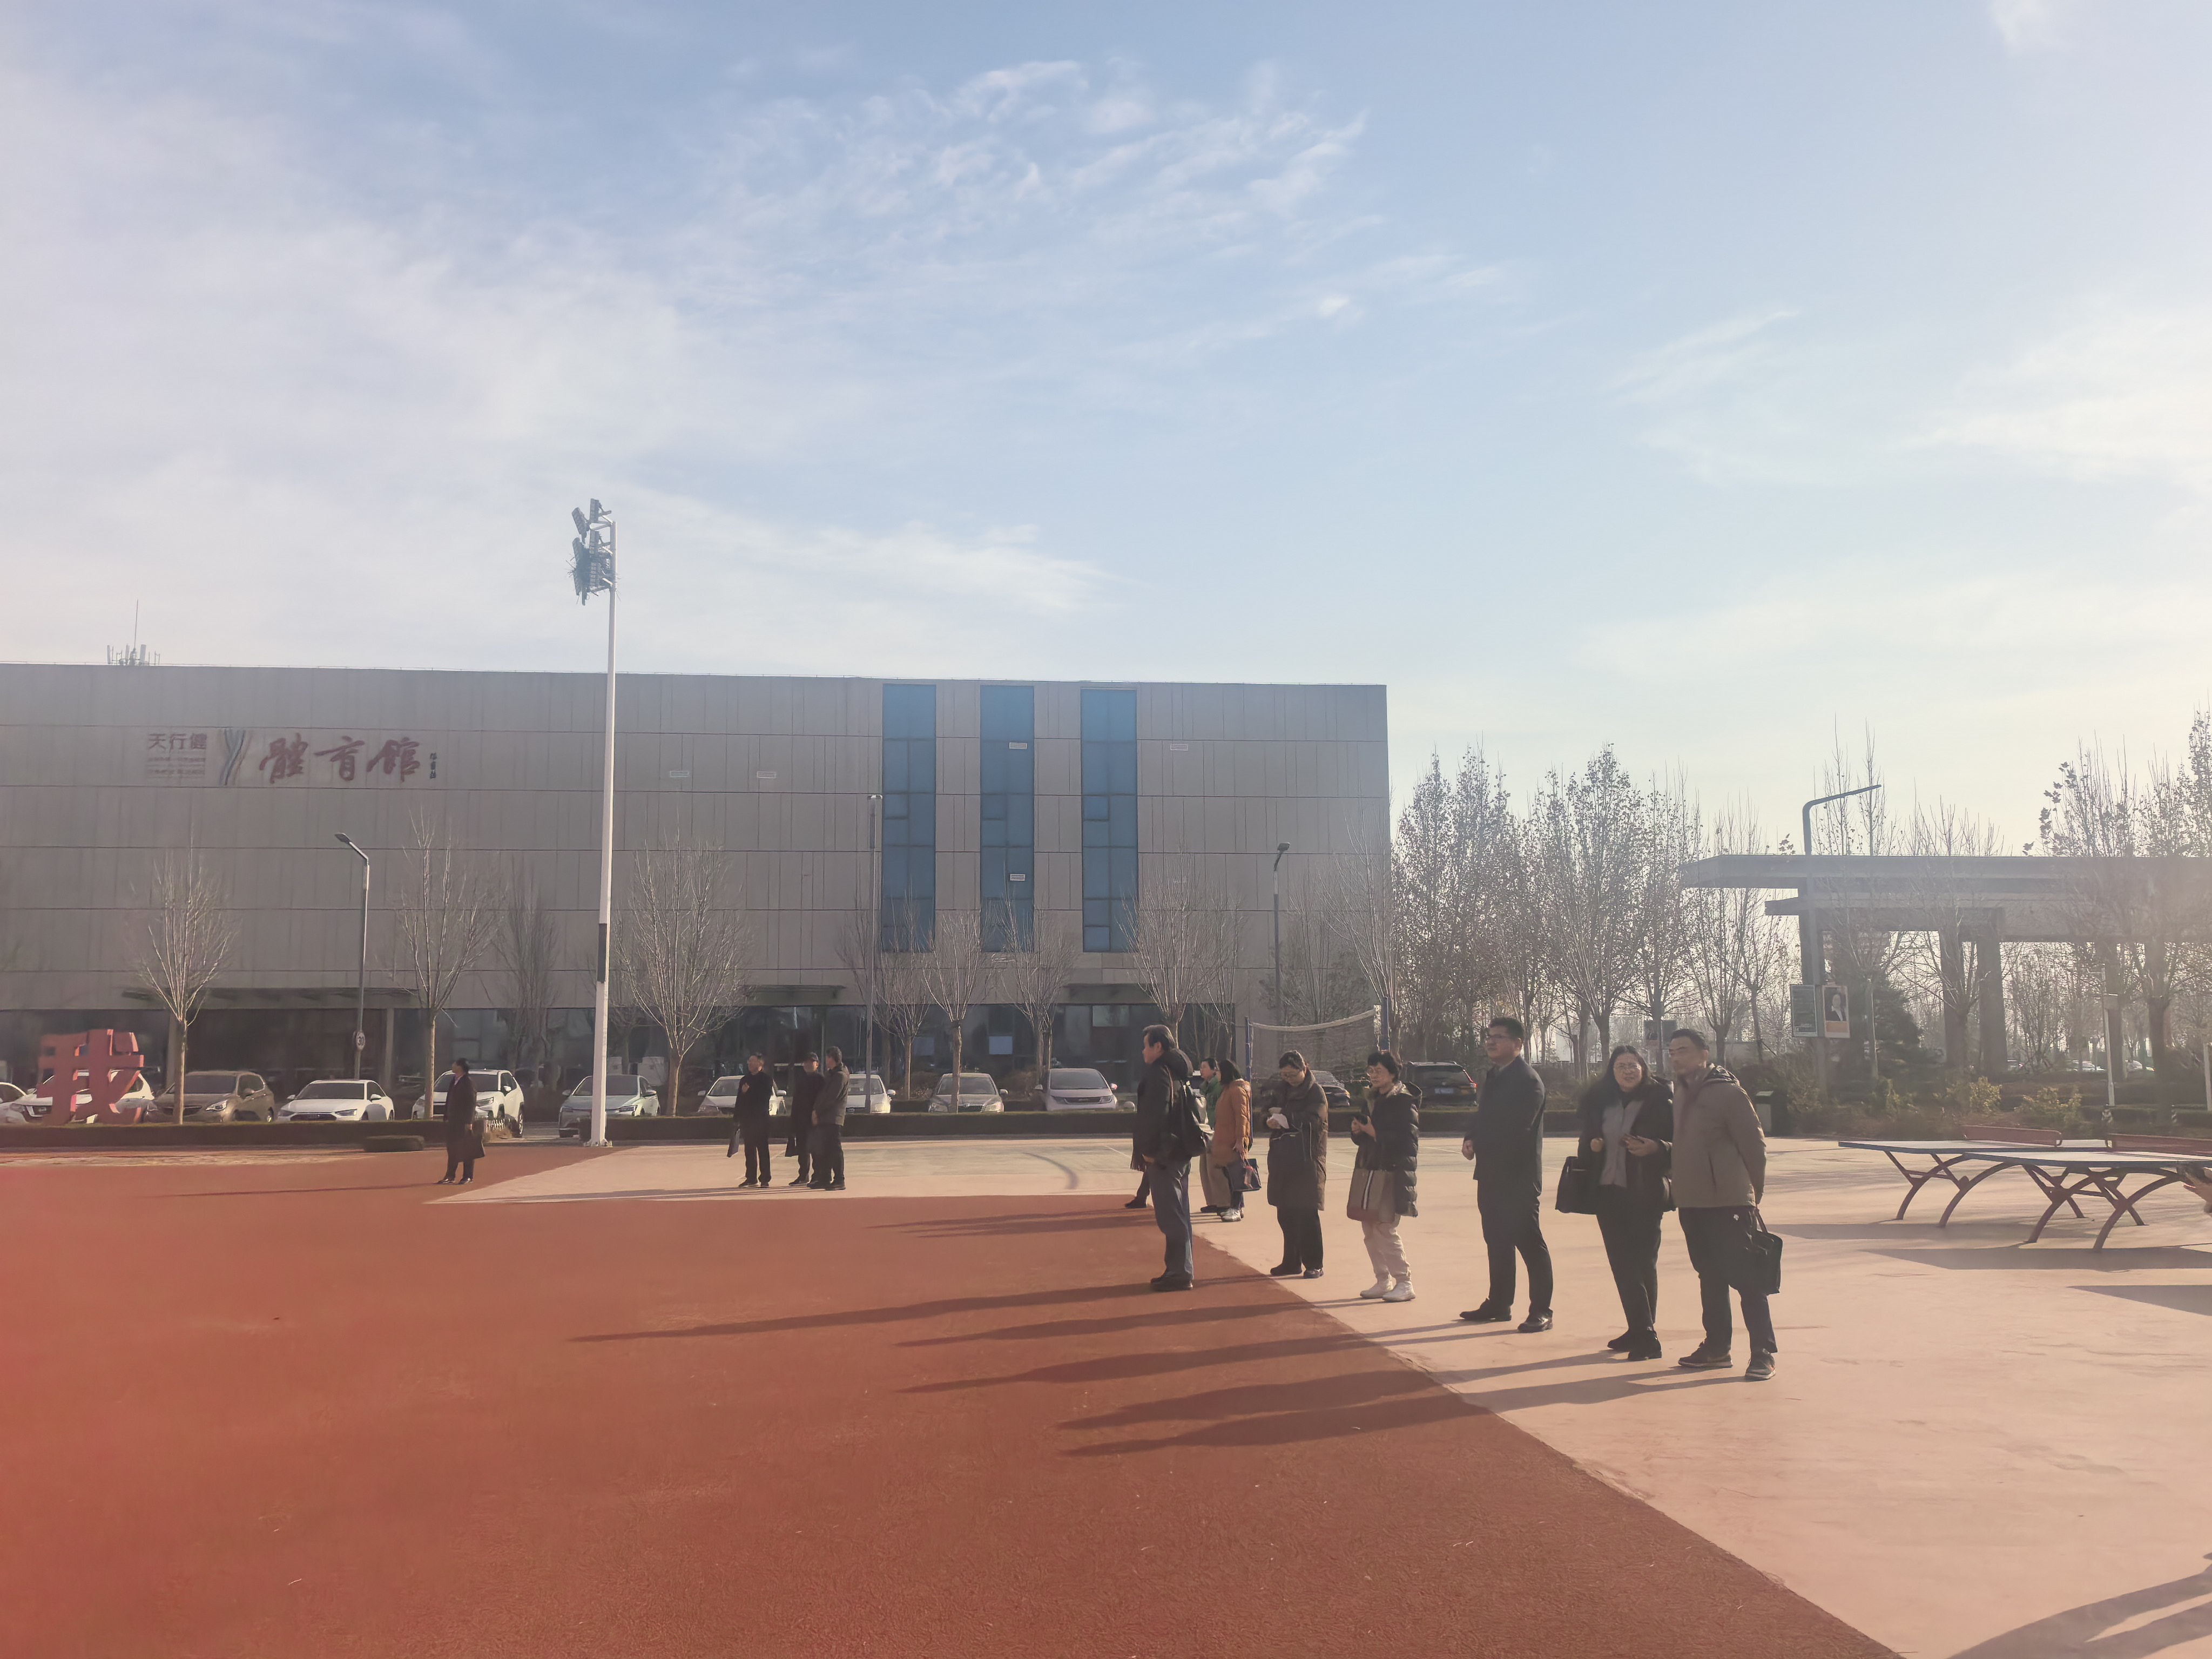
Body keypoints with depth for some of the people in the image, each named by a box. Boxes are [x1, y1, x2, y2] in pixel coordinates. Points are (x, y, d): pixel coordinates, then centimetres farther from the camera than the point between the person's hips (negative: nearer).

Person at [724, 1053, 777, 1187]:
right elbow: (739, 1100, 15)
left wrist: (748, 1092, -9)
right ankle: (751, 1178, 10)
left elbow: (765, 1097, -10)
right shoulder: (744, 1080, 16)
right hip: (747, 1119, 5)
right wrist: (737, 1119, 9)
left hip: (761, 1119, -5)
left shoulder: (766, 1079, 1)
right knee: (749, 1150, 6)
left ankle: (764, 1178, -5)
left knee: (762, 1148, -5)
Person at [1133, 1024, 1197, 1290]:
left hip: (1166, 1154, -10)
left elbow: (1154, 1113, -20)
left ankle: (1180, 1273, -5)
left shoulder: (1159, 1071, -14)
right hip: (1181, 1152, 10)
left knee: (1171, 1214, -7)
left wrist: (1150, 1149, -15)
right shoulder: (1179, 1070, 16)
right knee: (1177, 1214, 15)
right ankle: (1181, 1270, 21)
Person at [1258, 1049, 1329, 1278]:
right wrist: (1269, 1120, -9)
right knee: (1285, 1214, 9)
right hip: (1283, 1160, 6)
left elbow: (1313, 1120, -18)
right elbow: (1265, 1111, 14)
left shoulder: (1315, 1092, -5)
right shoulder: (1281, 1089, 14)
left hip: (1307, 1161, -6)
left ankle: (1313, 1265, 1)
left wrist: (1283, 1115, -12)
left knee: (1307, 1214, -6)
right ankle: (1291, 1262, 19)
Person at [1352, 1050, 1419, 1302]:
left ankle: (1404, 1283, -3)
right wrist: (1358, 1131, 1)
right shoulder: (1372, 1099, 16)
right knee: (1370, 1228, 8)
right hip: (1371, 1170, 8)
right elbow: (1362, 1138, 23)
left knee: (1385, 1229, -11)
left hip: (1394, 1173, -8)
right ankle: (1383, 1281, 18)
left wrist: (1376, 1134, -20)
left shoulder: (1404, 1101, -9)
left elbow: (1408, 1138, -18)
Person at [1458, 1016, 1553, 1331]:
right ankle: (1498, 1304, 24)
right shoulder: (1491, 1077, 15)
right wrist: (1472, 1140, -3)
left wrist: (1477, 1143, -14)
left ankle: (1541, 1311, 2)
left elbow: (1515, 1128, -22)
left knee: (1529, 1243, -3)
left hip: (1518, 1176, -9)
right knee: (1497, 1242, 15)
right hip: (1492, 1175, 9)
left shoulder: (1527, 1080, -14)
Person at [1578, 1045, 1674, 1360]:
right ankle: (1641, 1331, 14)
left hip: (1645, 1194, -5)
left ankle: (1645, 1334, 3)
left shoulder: (1660, 1102, -5)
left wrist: (1656, 1148, -23)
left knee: (1643, 1261, -1)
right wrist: (1593, 1146, -4)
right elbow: (1586, 1145, 18)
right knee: (1621, 1262, 6)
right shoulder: (1599, 1102, 9)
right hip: (1608, 1192, 5)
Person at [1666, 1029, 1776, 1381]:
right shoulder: (1680, 1093, 12)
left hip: (1730, 1204, -8)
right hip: (1692, 1203, 8)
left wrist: (1754, 1192, -5)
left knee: (1745, 1278, -5)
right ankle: (1716, 1348, 24)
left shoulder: (1728, 1092, -11)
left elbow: (1754, 1145, -10)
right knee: (1710, 1277, 15)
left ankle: (1763, 1354, -1)